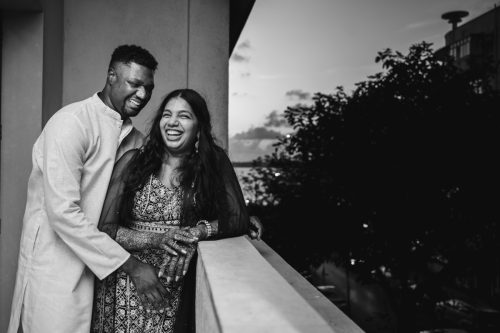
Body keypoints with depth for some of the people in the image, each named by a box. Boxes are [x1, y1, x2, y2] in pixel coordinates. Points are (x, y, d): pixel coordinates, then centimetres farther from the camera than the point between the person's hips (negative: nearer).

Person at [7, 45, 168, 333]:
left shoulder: (135, 136, 6)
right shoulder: (71, 123, -17)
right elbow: (62, 213, -24)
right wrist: (130, 264, -22)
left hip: (99, 263, 7)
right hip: (58, 269, -6)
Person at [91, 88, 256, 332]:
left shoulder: (214, 162, -3)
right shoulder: (133, 161, -5)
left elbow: (239, 219, -6)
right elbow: (105, 228, -7)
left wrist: (194, 233, -21)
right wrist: (156, 239, -21)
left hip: (177, 293, 0)